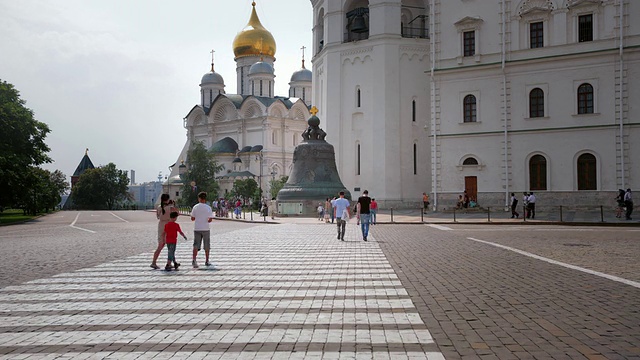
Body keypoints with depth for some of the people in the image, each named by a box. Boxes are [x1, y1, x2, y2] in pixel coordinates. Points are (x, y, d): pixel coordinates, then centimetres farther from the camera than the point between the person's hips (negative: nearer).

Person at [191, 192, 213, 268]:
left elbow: (192, 218, 1)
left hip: (197, 229, 1)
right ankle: (207, 261, 15)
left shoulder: (195, 207, -2)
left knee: (196, 245, 3)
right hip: (206, 229, -1)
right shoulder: (208, 207, -6)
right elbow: (210, 219, -8)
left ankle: (194, 260, -12)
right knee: (207, 246, 10)